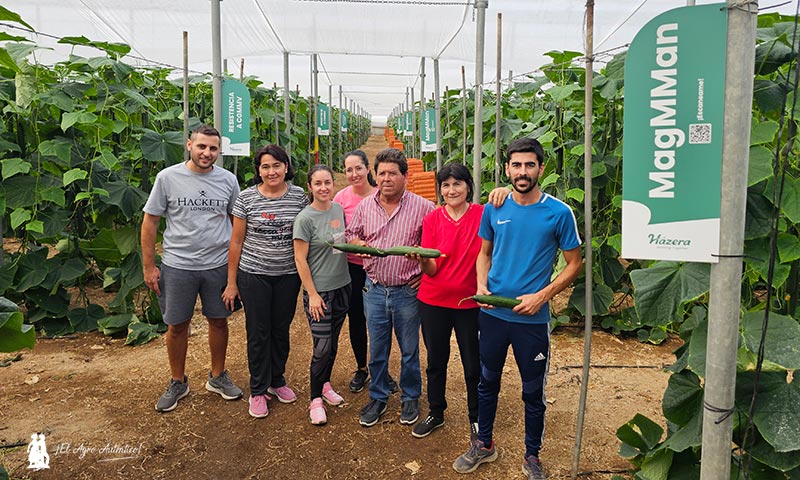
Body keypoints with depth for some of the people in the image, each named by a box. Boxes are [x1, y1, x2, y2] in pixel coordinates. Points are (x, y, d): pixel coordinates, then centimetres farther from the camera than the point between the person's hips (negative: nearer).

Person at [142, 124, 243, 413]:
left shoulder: (228, 180, 0)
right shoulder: (168, 178, -5)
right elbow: (150, 221, -1)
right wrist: (148, 266, -2)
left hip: (219, 265, 2)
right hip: (177, 265, -1)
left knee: (219, 321, 12)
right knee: (177, 325, 10)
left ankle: (217, 377, 32)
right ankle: (178, 382, 30)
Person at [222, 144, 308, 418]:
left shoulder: (299, 196, -1)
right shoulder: (246, 198, -6)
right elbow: (236, 241, -2)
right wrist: (231, 282, -1)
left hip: (288, 275, 2)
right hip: (254, 275, -2)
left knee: (281, 330, 14)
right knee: (258, 333, 6)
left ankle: (277, 381, 35)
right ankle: (258, 391, 23)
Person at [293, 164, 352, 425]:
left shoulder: (339, 209, 4)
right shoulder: (305, 218, -14)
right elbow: (300, 259, -13)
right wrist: (312, 294, -14)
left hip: (342, 286, 6)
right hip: (319, 291, -6)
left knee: (333, 342, 15)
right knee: (322, 347, -4)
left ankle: (325, 384, 35)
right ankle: (316, 399, 14)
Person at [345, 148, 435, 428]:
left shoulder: (422, 207, -8)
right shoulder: (365, 206, 4)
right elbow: (350, 235, 15)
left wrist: (424, 272, -9)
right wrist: (359, 244, -6)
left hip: (408, 291, -3)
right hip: (374, 289, 3)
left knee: (409, 350, 12)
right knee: (376, 349, 14)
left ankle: (410, 398, 32)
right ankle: (378, 398, 32)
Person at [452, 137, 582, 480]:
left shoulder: (559, 213, -9)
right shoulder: (493, 210, 0)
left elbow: (574, 263, -3)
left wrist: (542, 296, -15)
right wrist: (481, 286, -6)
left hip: (533, 319, -3)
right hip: (492, 313, 3)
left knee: (533, 393, 11)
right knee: (487, 383, 17)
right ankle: (483, 445, 37)